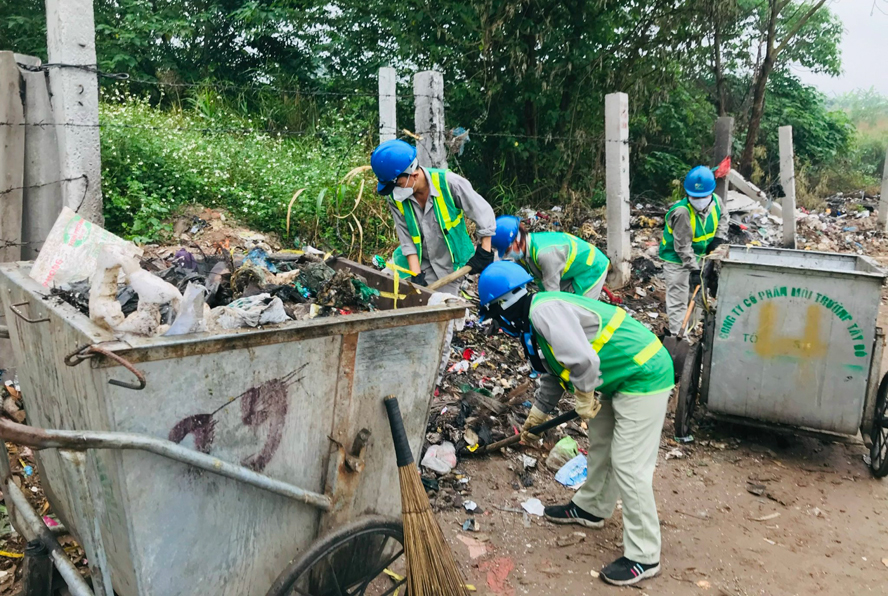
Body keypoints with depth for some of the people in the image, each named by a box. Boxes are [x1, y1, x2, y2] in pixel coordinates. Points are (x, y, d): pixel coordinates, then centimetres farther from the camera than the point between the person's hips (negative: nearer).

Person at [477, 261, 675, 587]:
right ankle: (590, 507, 43)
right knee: (599, 443, 22)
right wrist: (535, 416, 32)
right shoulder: (535, 319, 11)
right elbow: (553, 376, 24)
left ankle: (644, 556, 7)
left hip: (644, 378, -10)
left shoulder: (545, 309, -23)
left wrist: (583, 399, -15)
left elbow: (581, 360, -33)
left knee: (628, 466, -5)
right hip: (619, 378, 10)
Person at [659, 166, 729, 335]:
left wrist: (718, 238, -3)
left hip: (696, 256, 8)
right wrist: (694, 270, -32)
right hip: (676, 259, -8)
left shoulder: (716, 201, -12)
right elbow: (682, 247, -30)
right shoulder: (682, 212, -33)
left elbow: (723, 216, 13)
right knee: (678, 299, -9)